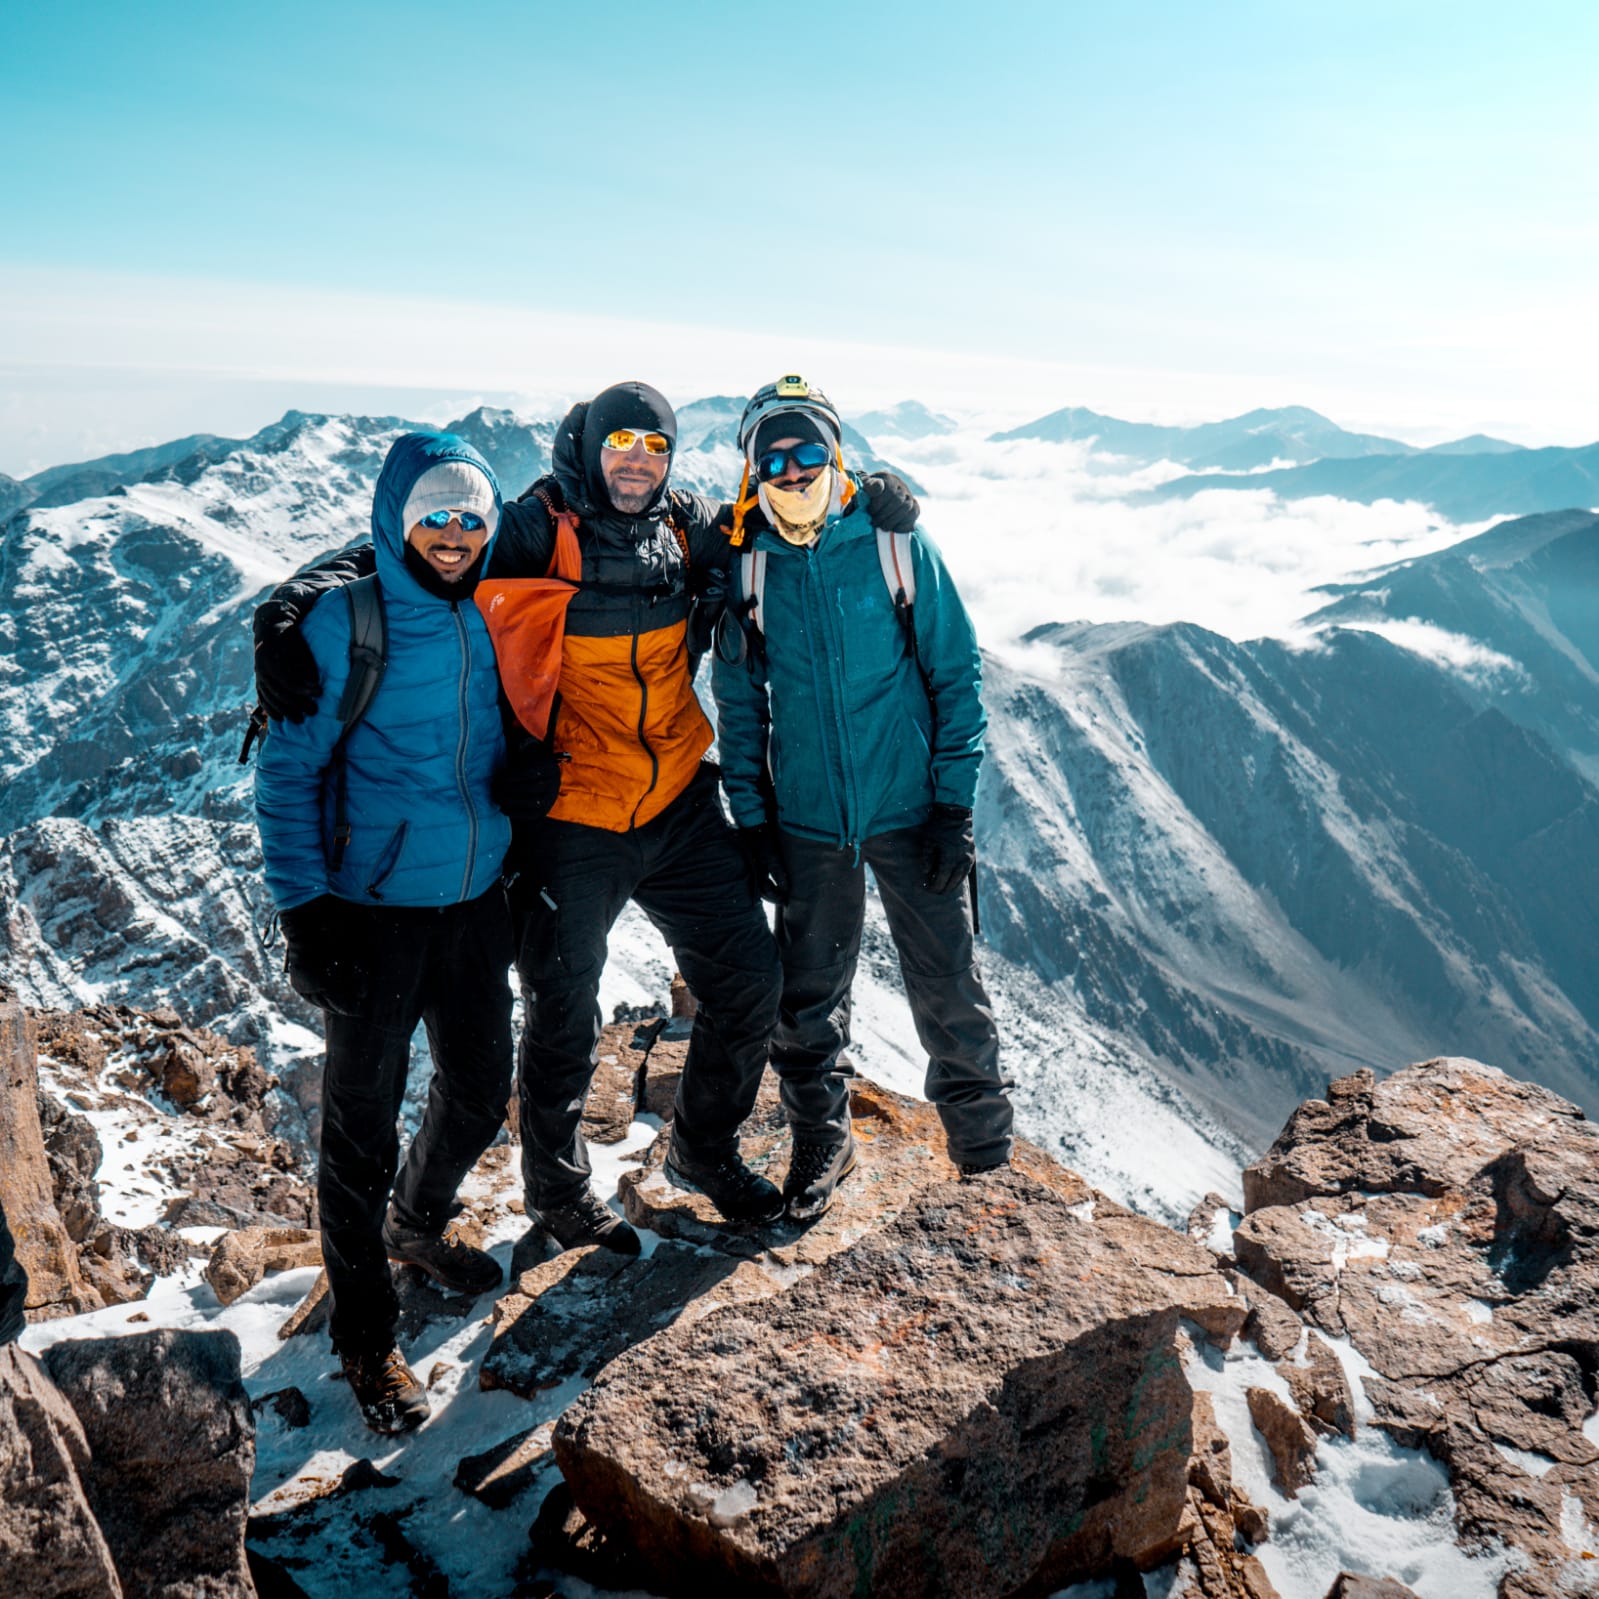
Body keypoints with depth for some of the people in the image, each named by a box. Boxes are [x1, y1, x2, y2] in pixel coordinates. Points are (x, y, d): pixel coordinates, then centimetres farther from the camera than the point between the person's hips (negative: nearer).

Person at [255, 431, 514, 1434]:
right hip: (372, 910, -5)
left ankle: (418, 1226, 47)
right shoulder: (342, 623, -13)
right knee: (364, 1125, 5)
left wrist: (520, 869, 18)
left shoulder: (491, 618, 3)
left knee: (481, 1094, 18)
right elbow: (288, 771, -10)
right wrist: (305, 910, -15)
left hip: (475, 901, 6)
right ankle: (366, 1334, 22)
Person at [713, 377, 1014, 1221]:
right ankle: (819, 1142, 32)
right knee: (807, 998, 11)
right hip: (806, 822, 2)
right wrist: (751, 817, 3)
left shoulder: (896, 543, -4)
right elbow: (739, 703, 9)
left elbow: (957, 675, -2)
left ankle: (985, 1149, 27)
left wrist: (953, 805, -7)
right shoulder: (748, 568, 1)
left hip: (909, 812, -2)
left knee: (947, 990, 6)